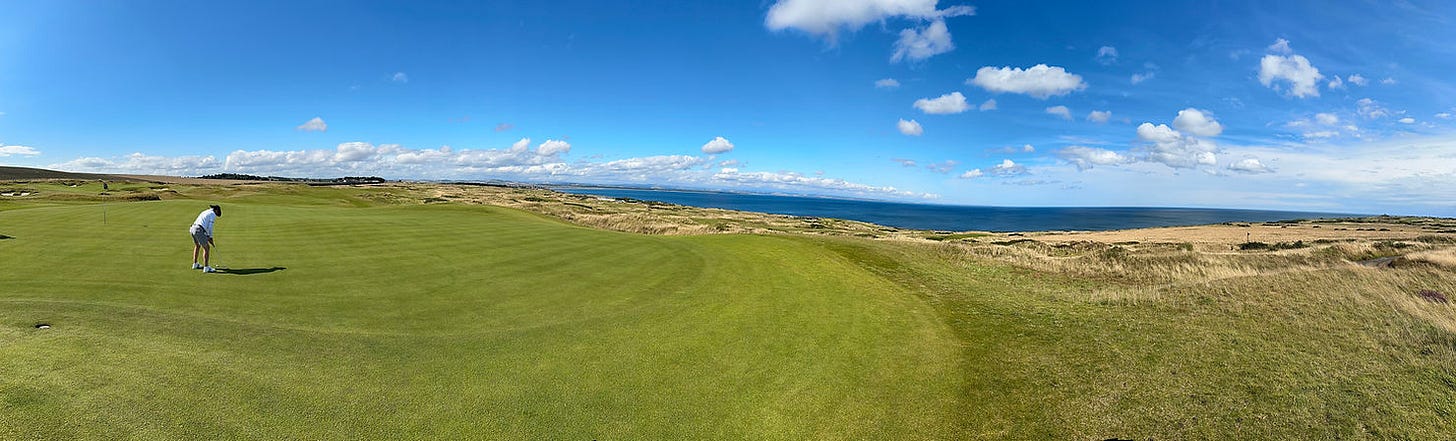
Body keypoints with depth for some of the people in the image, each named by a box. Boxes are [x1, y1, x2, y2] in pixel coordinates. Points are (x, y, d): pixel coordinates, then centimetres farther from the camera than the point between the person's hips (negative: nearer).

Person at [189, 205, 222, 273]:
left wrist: (207, 237, 23)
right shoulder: (213, 214, 0)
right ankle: (206, 268, -3)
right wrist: (210, 237, 2)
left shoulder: (205, 212, 26)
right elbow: (210, 227, -7)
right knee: (207, 248, -2)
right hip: (199, 231, -9)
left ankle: (195, 264, 41)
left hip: (193, 229, 9)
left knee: (197, 246, 29)